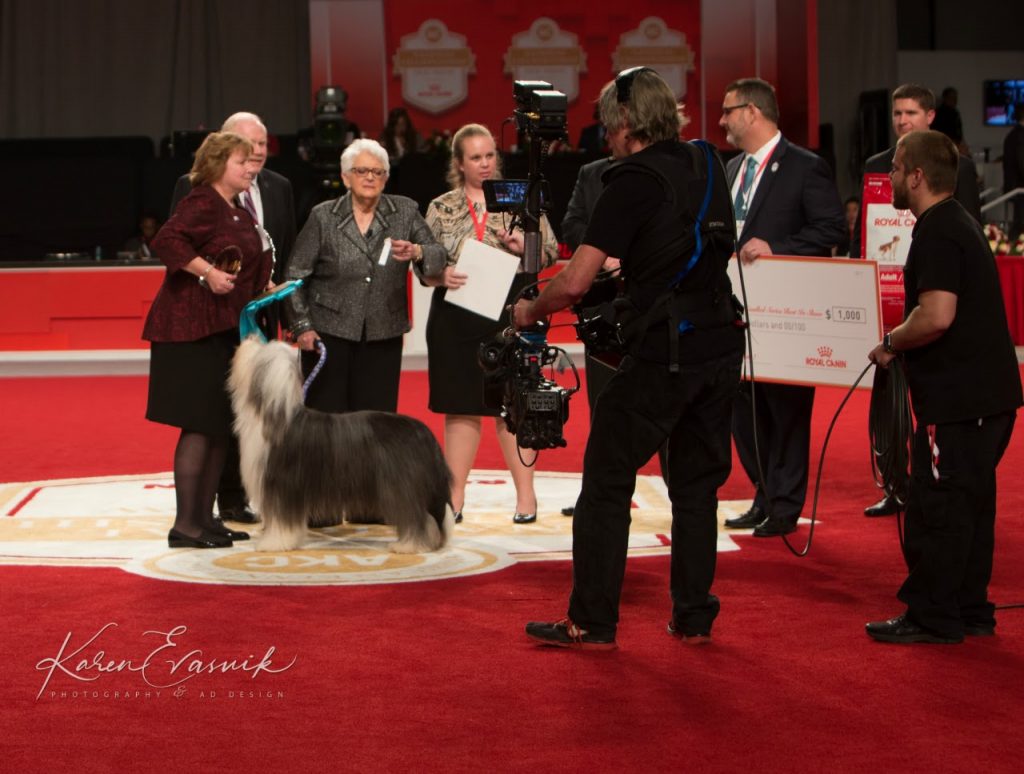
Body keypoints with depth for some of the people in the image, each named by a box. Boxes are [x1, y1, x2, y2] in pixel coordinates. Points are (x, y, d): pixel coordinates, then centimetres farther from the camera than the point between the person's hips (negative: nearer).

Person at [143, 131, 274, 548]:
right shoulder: (201, 202, -11)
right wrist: (207, 272, -27)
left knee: (221, 427, 11)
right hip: (195, 328, -10)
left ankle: (204, 517, 18)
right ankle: (184, 524, -6)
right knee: (199, 425, -9)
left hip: (228, 330, 10)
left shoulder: (241, 214, 17)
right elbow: (167, 241, -26)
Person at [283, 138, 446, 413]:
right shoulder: (323, 216, 4)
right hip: (329, 336, -1)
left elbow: (438, 256, -1)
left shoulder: (405, 211, 7)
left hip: (383, 337, 1)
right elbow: (295, 275, 5)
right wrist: (302, 326, -2)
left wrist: (416, 253, -23)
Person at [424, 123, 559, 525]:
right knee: (460, 406, 4)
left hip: (511, 315, -1)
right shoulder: (441, 208, 10)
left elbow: (551, 252, 6)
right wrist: (441, 274, -14)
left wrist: (525, 248, -13)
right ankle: (455, 497, 10)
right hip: (456, 319, 2)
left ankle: (525, 494, 8)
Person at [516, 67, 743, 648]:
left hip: (664, 352, -7)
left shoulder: (635, 180, -11)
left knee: (607, 482, 2)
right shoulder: (708, 165, 10)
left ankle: (592, 622, 4)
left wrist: (530, 312, 3)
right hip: (722, 344, 7)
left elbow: (575, 284, -15)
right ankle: (693, 616, 18)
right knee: (697, 484, 15)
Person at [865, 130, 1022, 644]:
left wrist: (891, 343, -11)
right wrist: (902, 344, 18)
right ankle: (971, 612, 22)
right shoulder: (960, 224, 17)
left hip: (956, 399, -10)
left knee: (936, 508, -3)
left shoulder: (937, 234, -16)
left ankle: (932, 617, 2)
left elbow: (937, 316, -27)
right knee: (969, 504, 15)